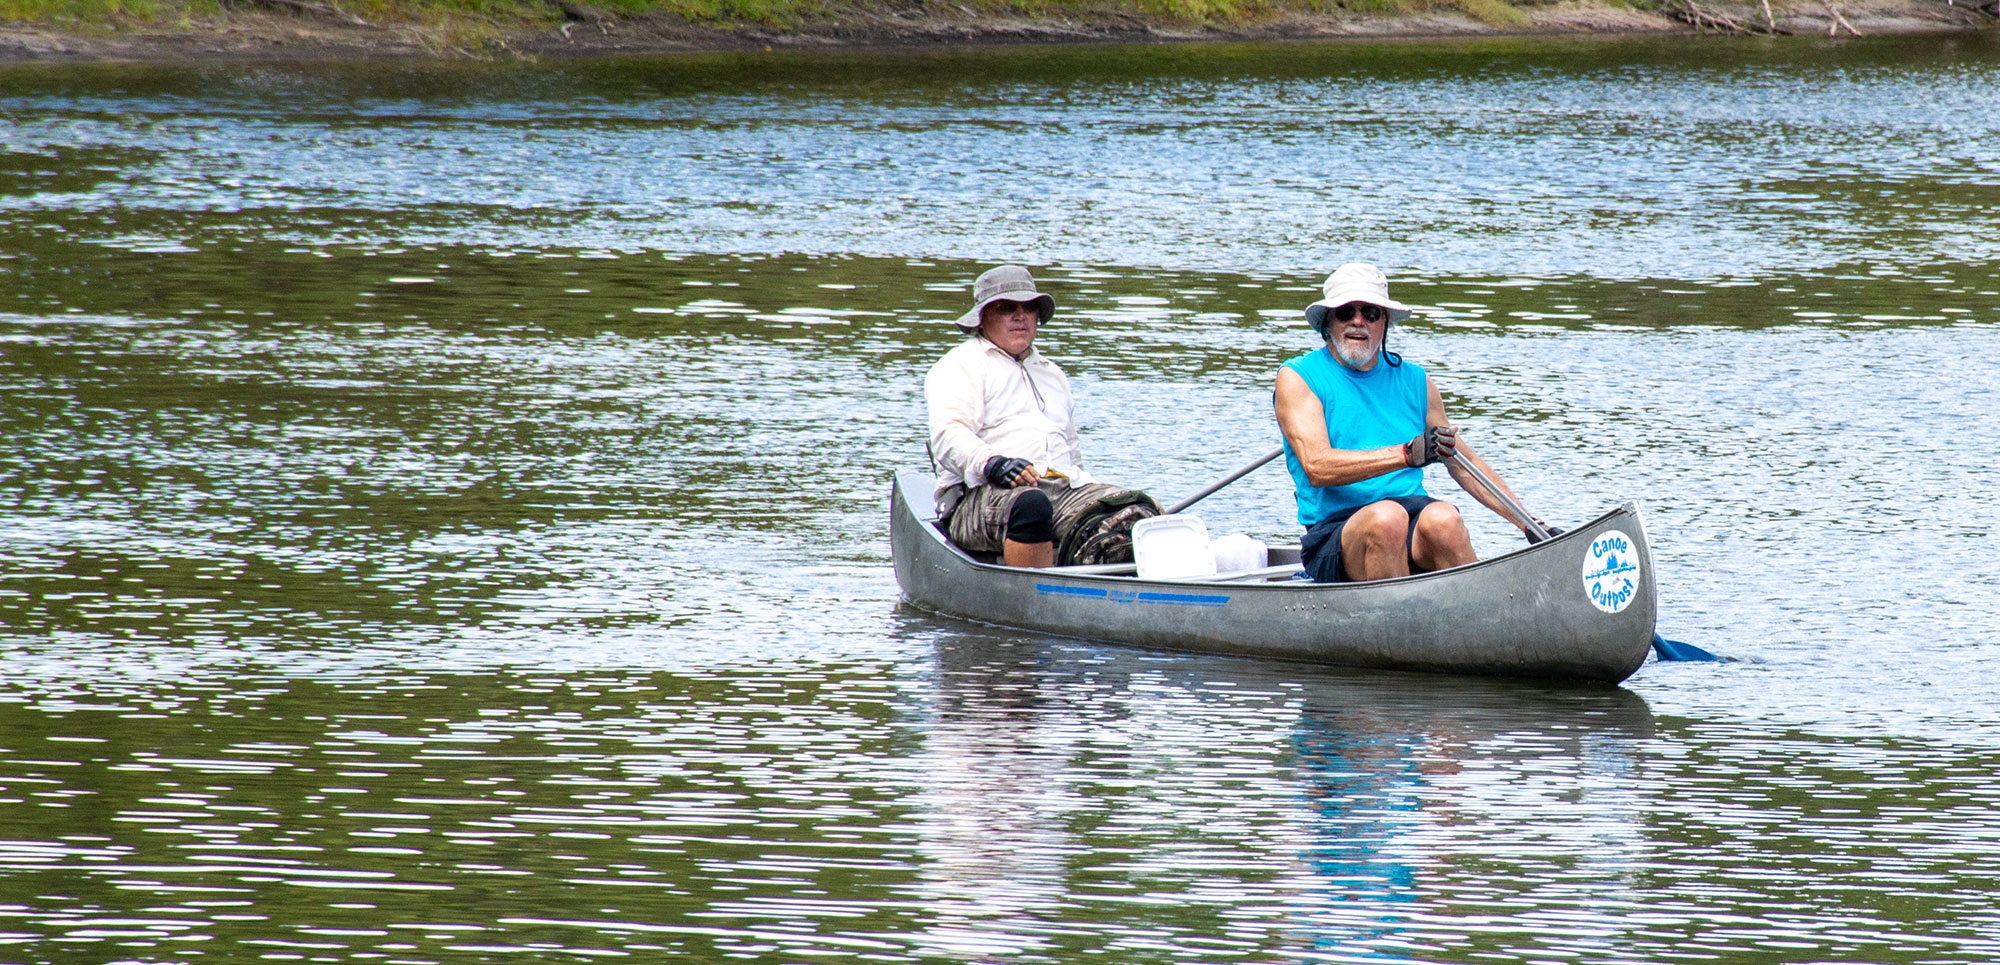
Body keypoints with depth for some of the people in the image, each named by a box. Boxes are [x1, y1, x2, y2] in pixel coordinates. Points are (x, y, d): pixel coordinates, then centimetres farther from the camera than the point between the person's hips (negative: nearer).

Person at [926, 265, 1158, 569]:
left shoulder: (1053, 374, 34)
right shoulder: (960, 366, 10)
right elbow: (949, 435, -7)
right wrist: (992, 464, -27)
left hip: (1063, 489, 6)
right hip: (981, 496, -6)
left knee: (1140, 510, -23)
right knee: (1030, 505, -41)